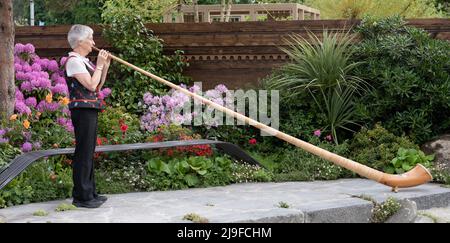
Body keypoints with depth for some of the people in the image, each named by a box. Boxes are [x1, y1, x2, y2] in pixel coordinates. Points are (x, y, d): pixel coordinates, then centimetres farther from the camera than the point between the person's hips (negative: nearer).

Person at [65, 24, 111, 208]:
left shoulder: (83, 61, 17)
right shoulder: (73, 60, -12)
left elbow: (98, 85, 17)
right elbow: (91, 85, -18)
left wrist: (105, 65, 10)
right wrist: (99, 65, -10)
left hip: (90, 110, 10)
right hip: (82, 110, -10)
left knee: (89, 151, 13)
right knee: (84, 151, -7)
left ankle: (89, 192, 21)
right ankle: (82, 196, -2)